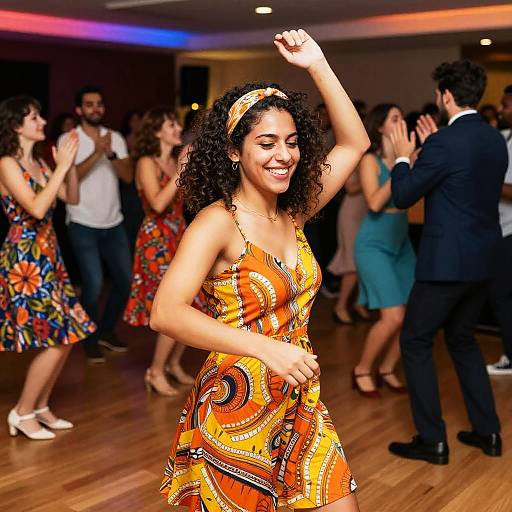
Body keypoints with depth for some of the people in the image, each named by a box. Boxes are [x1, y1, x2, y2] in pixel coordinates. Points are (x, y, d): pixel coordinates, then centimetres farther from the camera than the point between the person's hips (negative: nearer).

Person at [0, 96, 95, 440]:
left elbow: (72, 199, 12)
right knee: (56, 340, -8)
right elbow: (37, 209, -23)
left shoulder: (38, 162, 13)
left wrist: (71, 163, -1)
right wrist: (61, 167, -20)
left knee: (66, 336, 8)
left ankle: (41, 407, 22)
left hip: (47, 255, 9)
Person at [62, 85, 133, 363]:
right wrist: (97, 153, -27)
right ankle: (90, 338, 12)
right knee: (94, 283, -11)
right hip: (83, 225, -4)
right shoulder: (68, 140, -5)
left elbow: (128, 176, -4)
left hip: (114, 223, 5)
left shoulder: (115, 138, 6)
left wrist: (110, 153, -21)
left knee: (125, 279, 7)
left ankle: (106, 330, 28)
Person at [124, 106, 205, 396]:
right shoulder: (147, 163, -10)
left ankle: (174, 364, 24)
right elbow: (158, 204, -25)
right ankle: (156, 372, 6)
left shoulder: (175, 162, 12)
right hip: (157, 241, -8)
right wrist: (182, 171, -23)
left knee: (193, 306, 6)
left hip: (179, 239, 8)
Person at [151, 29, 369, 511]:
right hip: (235, 410, -6)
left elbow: (354, 143, 9)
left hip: (301, 406, 6)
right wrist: (265, 347, -35)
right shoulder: (218, 221, -15)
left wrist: (317, 65, 4)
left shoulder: (293, 214, 3)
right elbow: (166, 313, -27)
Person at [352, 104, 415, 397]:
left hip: (402, 243, 6)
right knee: (394, 317, -13)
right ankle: (362, 371, 8)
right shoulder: (370, 160, -8)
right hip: (375, 245, -6)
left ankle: (387, 370, 21)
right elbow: (375, 203, -22)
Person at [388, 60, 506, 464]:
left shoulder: (444, 142, -17)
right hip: (483, 259, 8)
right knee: (463, 340, 23)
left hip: (447, 262, -8)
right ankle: (488, 431, 27)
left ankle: (432, 440, 10)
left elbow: (403, 196, -10)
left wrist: (403, 157, 6)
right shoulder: (495, 139, 8)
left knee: (415, 343, 6)